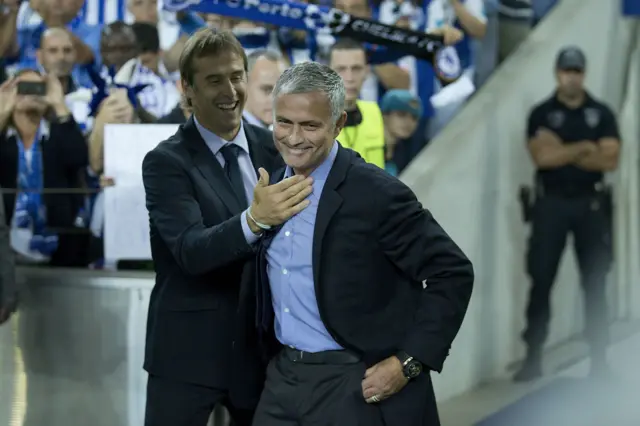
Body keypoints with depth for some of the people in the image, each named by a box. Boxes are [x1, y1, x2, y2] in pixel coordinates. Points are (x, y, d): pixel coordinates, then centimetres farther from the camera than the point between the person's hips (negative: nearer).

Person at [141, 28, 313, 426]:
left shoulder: (271, 147, 4)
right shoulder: (166, 161, -10)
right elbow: (191, 251, -24)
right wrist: (255, 219, -38)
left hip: (261, 343, 4)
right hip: (188, 350, -4)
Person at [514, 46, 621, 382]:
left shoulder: (601, 114, 6)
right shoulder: (541, 114, 3)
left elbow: (610, 159, -6)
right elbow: (542, 156, -12)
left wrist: (563, 152, -9)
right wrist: (584, 148, -9)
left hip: (591, 204, 1)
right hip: (551, 203, -1)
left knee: (594, 282, 3)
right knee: (541, 280, -2)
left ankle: (599, 358, 8)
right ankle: (533, 357, 3)